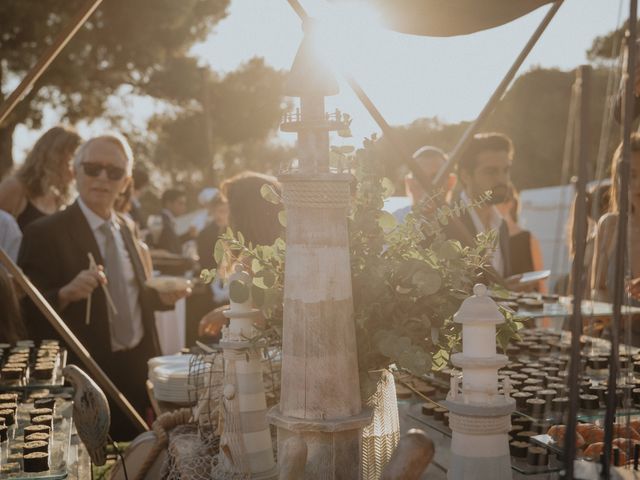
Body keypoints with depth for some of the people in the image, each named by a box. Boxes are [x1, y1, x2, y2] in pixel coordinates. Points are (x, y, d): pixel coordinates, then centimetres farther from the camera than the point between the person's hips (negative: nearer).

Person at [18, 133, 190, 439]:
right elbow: (28, 315, -16)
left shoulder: (127, 227, 7)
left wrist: (162, 296, -1)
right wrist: (66, 293, -34)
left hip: (139, 369, 6)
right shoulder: (45, 233, -13)